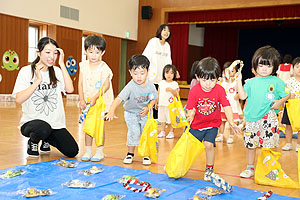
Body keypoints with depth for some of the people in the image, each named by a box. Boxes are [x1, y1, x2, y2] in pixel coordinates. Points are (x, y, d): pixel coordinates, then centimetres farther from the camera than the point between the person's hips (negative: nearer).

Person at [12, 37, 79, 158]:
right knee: (43, 128, -38)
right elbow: (19, 99, -16)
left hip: (55, 123, 4)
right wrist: (38, 81, -20)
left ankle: (46, 140, 21)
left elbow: (70, 89, -12)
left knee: (72, 151, -9)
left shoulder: (57, 71, 7)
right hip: (31, 122, -4)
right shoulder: (26, 71, -5)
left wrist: (61, 64, -10)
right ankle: (33, 142, 0)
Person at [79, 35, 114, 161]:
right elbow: (80, 83, 2)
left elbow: (106, 85, -12)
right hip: (87, 100, 3)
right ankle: (88, 151, 15)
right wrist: (81, 99, -7)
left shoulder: (104, 67, -8)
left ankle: (100, 151, 10)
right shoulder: (84, 66, 3)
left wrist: (95, 97, -21)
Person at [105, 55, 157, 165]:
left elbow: (154, 98, 0)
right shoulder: (130, 86, -28)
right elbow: (119, 98, -38)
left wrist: (148, 108, -17)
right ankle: (130, 153, 9)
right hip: (131, 112, -2)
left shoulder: (150, 85, -17)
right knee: (134, 131, -13)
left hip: (144, 113, 2)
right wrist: (111, 111, -52)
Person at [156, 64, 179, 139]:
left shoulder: (175, 84, -4)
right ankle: (162, 132, 23)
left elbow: (176, 94, -9)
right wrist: (156, 103, 14)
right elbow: (158, 94, 13)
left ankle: (171, 132, 12)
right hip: (162, 104, 4)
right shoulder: (161, 83, 7)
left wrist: (171, 90, -24)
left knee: (171, 119, 1)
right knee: (162, 119, 12)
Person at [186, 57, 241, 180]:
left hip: (212, 124, -1)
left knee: (208, 144, -16)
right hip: (196, 124, 1)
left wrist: (231, 122, -29)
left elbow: (226, 106, -16)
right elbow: (190, 108, -14)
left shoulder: (219, 90, -15)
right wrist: (190, 115, -38)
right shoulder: (194, 91, -16)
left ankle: (209, 168, 6)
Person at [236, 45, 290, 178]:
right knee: (251, 145, 10)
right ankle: (250, 168, 26)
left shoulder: (277, 81, 3)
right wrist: (239, 81, -3)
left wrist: (280, 102, -13)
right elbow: (242, 96, 1)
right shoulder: (251, 82, 9)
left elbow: (286, 95, 6)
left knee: (269, 145, -2)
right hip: (252, 118, 3)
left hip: (268, 119, -3)